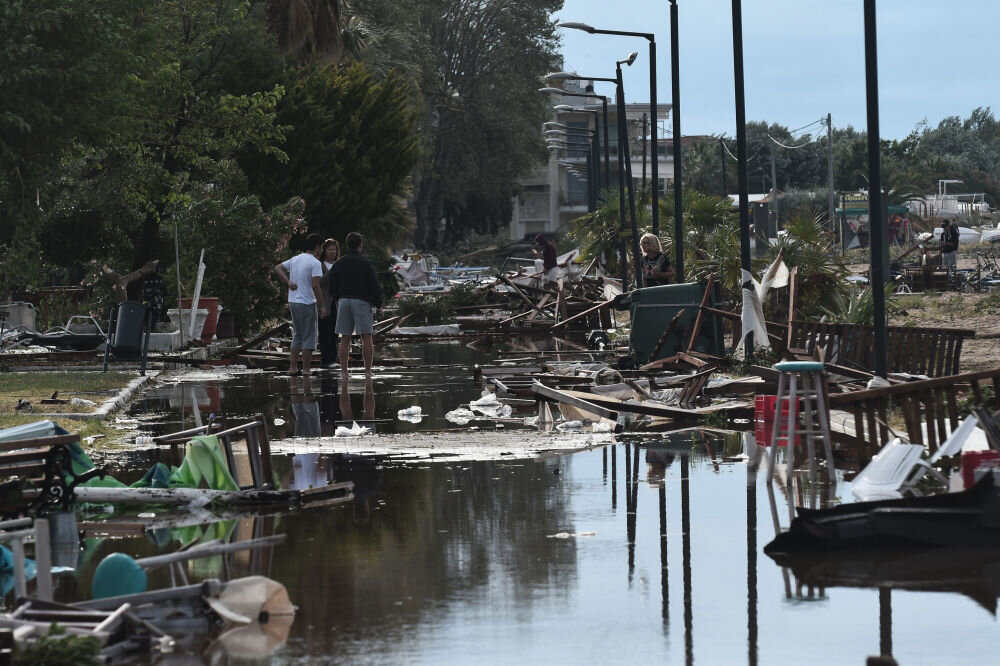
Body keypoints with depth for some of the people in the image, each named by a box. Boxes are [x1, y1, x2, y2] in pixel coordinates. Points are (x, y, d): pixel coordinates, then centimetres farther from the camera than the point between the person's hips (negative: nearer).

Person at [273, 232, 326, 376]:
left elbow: (278, 268, 12)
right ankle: (306, 370, -1)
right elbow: (315, 286, -20)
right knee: (309, 337, -1)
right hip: (307, 303, -8)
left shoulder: (295, 259, 10)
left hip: (293, 302, 8)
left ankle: (293, 368, 14)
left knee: (298, 336, 16)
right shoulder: (315, 263, -14)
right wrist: (322, 306, -14)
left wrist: (288, 282, 1)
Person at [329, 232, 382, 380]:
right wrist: (377, 303, 6)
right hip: (361, 301, -4)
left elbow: (332, 286, 11)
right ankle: (368, 371, -3)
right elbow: (374, 285, -7)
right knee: (366, 338, 0)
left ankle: (344, 372, 3)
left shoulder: (338, 264, 8)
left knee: (345, 339, 6)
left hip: (343, 301, 4)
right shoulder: (366, 263, -5)